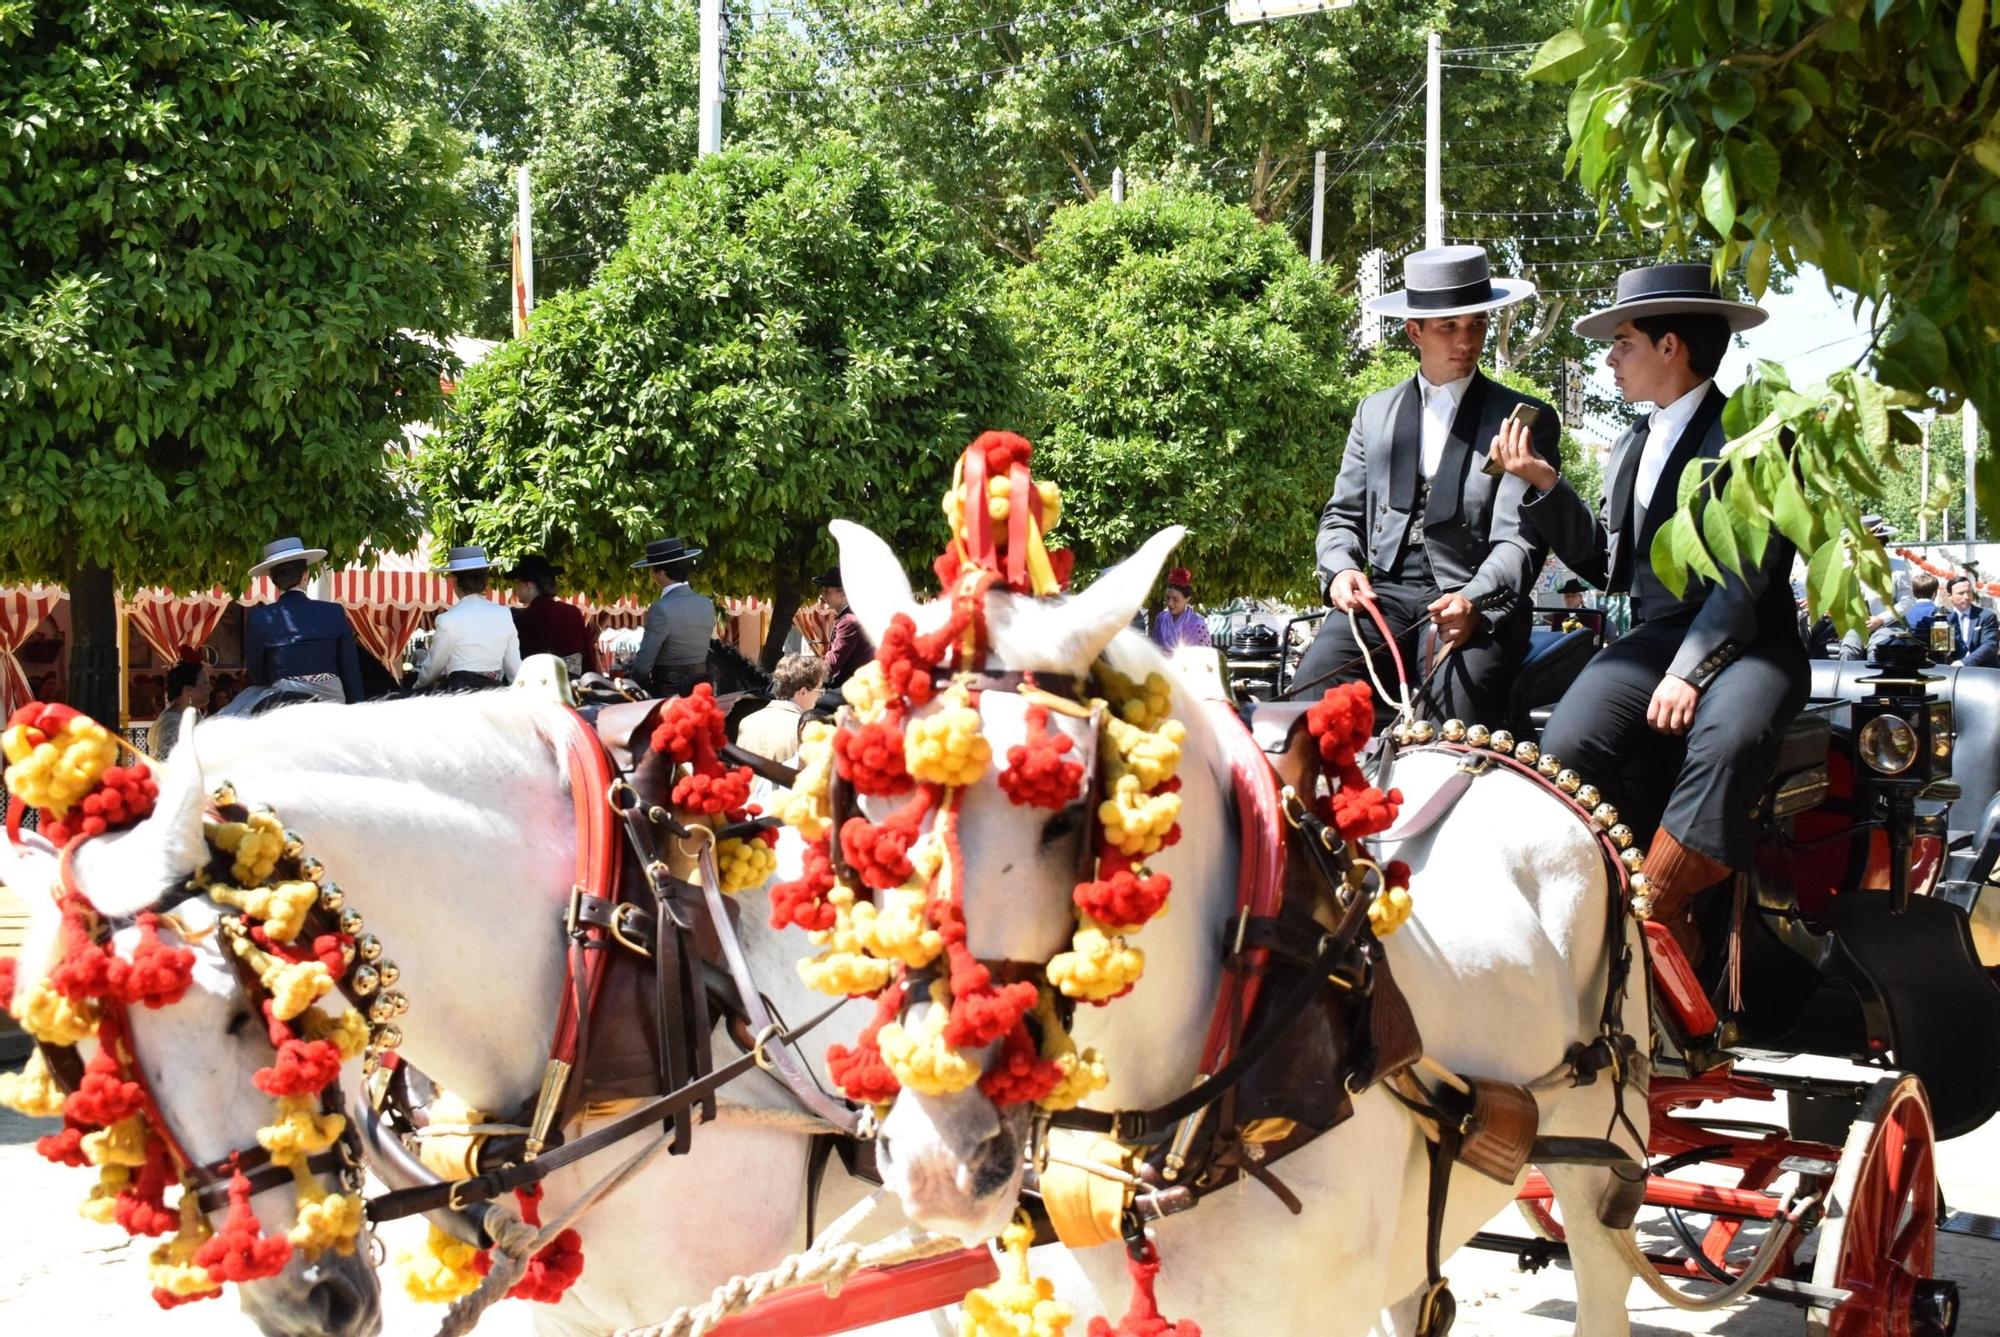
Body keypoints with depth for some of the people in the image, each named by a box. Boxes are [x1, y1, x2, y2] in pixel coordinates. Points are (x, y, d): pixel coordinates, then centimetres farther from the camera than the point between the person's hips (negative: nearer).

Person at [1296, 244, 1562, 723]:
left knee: (1457, 698, -35)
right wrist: (1341, 569, -3)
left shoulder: (1525, 420, 7)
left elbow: (1520, 539, -3)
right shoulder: (1374, 413, 20)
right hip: (1385, 595, 3)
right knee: (1315, 683, -27)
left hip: (1477, 601, -3)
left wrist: (1473, 602, -23)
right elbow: (1342, 516, 20)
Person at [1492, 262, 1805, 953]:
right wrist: (1544, 485, 9)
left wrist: (1690, 670, -22)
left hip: (1747, 642, -6)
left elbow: (1746, 576, -12)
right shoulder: (1630, 449, 21)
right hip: (1653, 637, 6)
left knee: (1725, 742, -38)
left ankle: (1656, 917, -29)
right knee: (1566, 747, -24)